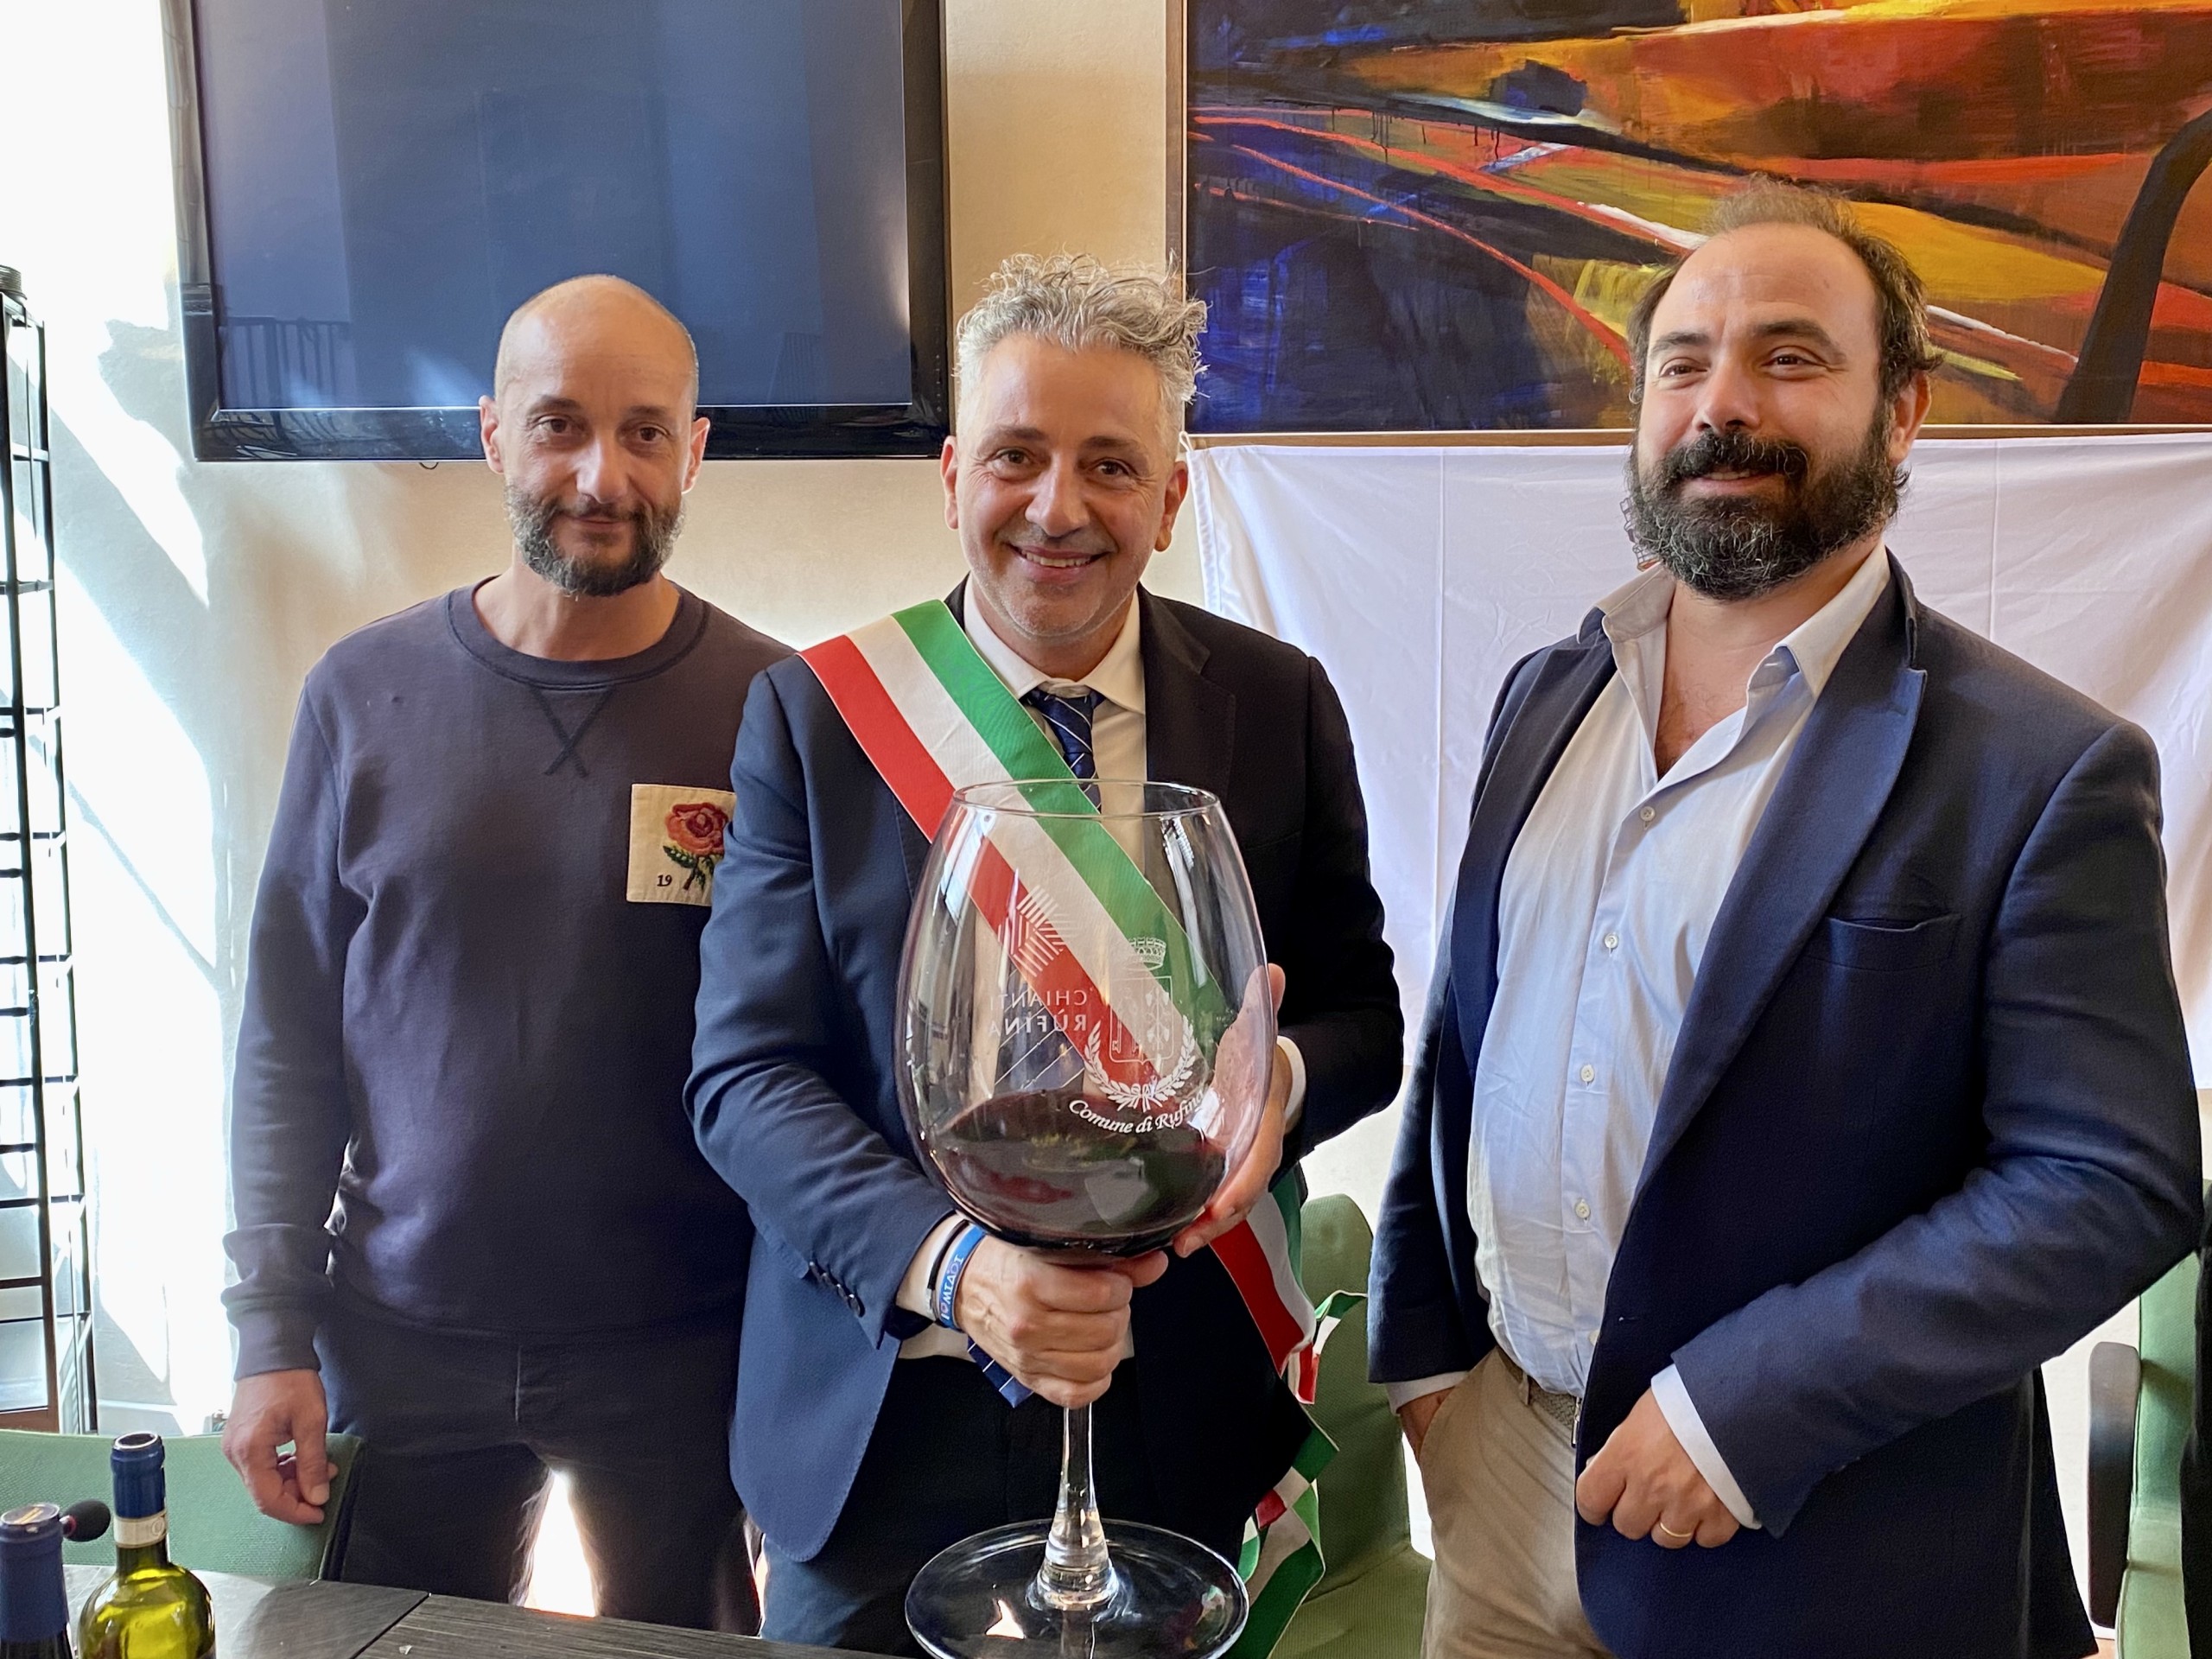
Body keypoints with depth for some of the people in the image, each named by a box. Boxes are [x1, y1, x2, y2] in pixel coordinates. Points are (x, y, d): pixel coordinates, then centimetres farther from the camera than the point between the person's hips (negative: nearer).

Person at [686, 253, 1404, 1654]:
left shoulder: (1279, 706, -4)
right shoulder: (814, 714, -7)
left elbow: (1361, 1015, 3)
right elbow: (745, 1075, -9)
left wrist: (1281, 1078, -21)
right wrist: (945, 1261, -26)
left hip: (1179, 1420, 1)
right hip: (879, 1419, -1)